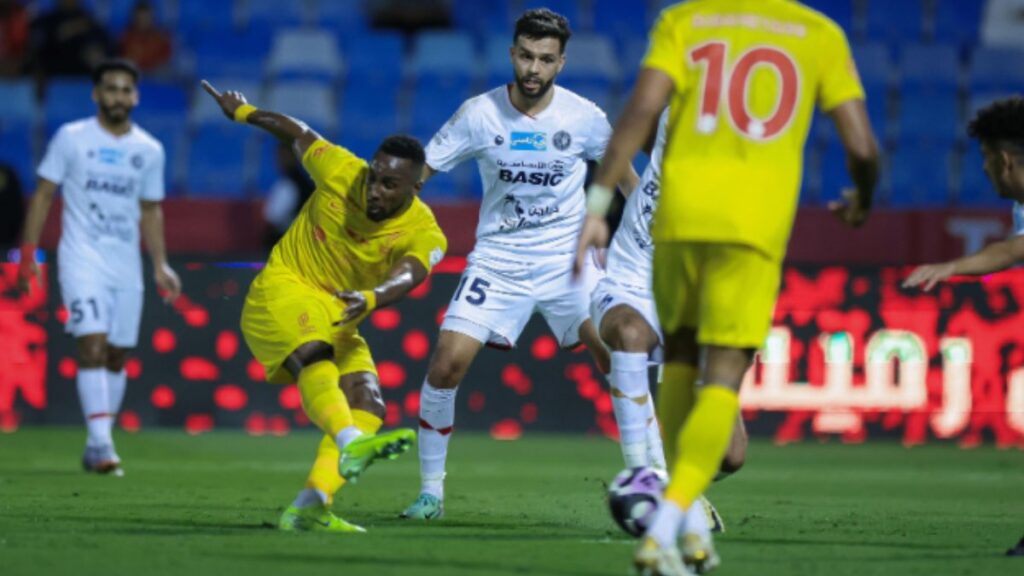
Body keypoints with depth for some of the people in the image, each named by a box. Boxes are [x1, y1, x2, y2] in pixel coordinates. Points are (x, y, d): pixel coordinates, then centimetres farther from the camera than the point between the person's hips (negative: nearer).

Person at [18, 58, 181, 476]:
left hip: (127, 266, 4)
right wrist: (28, 253, -4)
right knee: (93, 346, -18)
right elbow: (43, 194, 2)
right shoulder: (71, 139, -1)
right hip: (82, 260, -4)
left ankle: (96, 447, 16)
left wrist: (160, 265, 10)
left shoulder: (149, 151, 9)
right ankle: (101, 442, -22)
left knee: (117, 356, 5)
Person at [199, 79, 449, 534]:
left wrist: (369, 299, -58)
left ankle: (307, 509, -23)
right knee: (316, 358, -34)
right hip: (280, 292, -4)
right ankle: (351, 444, -63)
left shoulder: (425, 235, -13)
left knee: (368, 405, -15)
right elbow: (296, 133, 7)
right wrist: (243, 113, 23)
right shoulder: (340, 171, -12)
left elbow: (408, 276, -36)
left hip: (339, 319, 4)